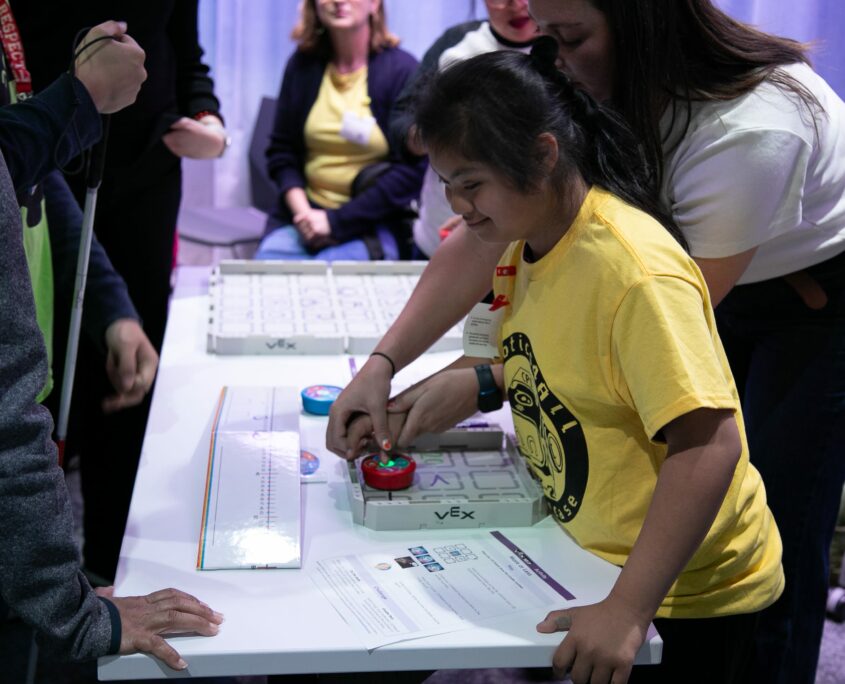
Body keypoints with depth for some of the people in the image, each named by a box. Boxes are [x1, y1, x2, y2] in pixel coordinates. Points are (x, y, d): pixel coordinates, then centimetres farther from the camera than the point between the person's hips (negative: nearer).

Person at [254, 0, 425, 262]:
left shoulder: (402, 70, -3)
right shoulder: (302, 64, 9)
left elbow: (412, 170, -9)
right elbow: (281, 151, 10)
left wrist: (336, 221, -12)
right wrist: (302, 212, -9)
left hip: (372, 223, -3)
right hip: (305, 215, 3)